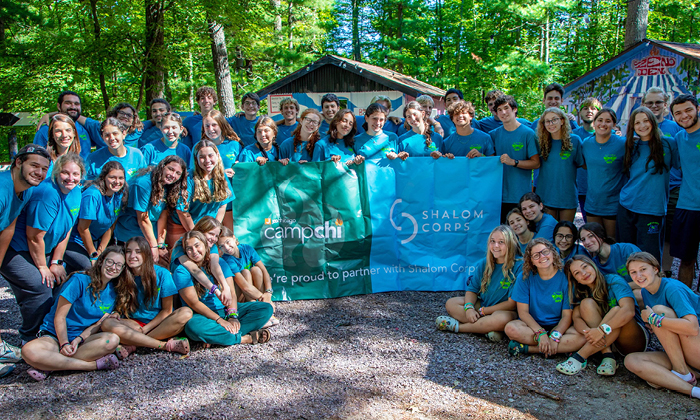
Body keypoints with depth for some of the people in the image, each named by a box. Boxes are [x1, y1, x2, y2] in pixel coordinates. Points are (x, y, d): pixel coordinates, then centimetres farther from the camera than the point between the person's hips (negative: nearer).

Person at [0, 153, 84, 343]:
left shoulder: (75, 193, 0)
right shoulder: (47, 194, -27)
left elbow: (66, 230, 5)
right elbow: (35, 237, -22)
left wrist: (56, 262, 1)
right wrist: (43, 267, -11)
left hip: (40, 250, 9)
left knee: (59, 279, -1)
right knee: (39, 287, -17)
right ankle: (30, 339, 2)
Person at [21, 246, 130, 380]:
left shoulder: (113, 291, 4)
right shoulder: (79, 280, -11)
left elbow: (99, 323, 1)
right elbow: (59, 317, -12)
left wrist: (78, 340, -17)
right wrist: (64, 344, -24)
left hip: (84, 337, 4)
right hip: (54, 335, -3)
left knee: (112, 340, -31)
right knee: (29, 351, -37)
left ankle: (49, 365, -26)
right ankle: (95, 364, -31)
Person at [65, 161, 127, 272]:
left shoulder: (120, 194, -5)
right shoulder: (93, 195, -25)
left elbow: (111, 226, 2)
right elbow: (82, 228, -19)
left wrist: (100, 252, -3)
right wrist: (93, 256, -10)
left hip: (96, 241, 7)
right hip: (74, 241, -6)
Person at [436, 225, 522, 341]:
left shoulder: (519, 266, -16)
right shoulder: (484, 264, 2)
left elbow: (512, 303, -18)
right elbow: (472, 290, 4)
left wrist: (482, 311, -16)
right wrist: (469, 307, -19)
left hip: (505, 311, -6)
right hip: (482, 304, 6)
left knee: (502, 318, -40)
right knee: (451, 303, -10)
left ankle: (457, 326, -22)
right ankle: (488, 327, -26)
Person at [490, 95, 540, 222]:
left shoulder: (528, 133, -1)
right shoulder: (494, 134, 10)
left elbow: (536, 163, -5)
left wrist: (514, 162, -17)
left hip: (521, 197, -3)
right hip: (498, 195, 3)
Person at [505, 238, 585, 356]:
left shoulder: (565, 277, -6)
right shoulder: (525, 277, -3)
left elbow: (567, 315, -8)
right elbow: (523, 312, -7)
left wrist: (555, 336, -24)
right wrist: (540, 333, -22)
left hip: (558, 327, 0)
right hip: (532, 325, 0)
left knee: (581, 337, -30)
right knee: (510, 328, -30)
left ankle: (526, 348, -23)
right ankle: (562, 347, -20)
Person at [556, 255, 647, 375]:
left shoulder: (614, 281, -12)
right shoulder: (580, 293, 3)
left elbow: (629, 311, -28)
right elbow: (576, 318, -11)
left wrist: (602, 329, -40)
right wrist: (588, 332, -35)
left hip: (635, 342, -4)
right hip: (604, 342, 4)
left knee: (616, 310, -33)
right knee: (586, 303, -18)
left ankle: (580, 357, -35)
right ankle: (607, 356, -27)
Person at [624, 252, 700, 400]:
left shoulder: (672, 288, -16)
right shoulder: (645, 292, 9)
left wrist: (652, 318, -23)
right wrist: (653, 327, -3)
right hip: (677, 354, 7)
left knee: (659, 310, -23)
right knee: (631, 360, -17)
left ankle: (683, 373, -18)